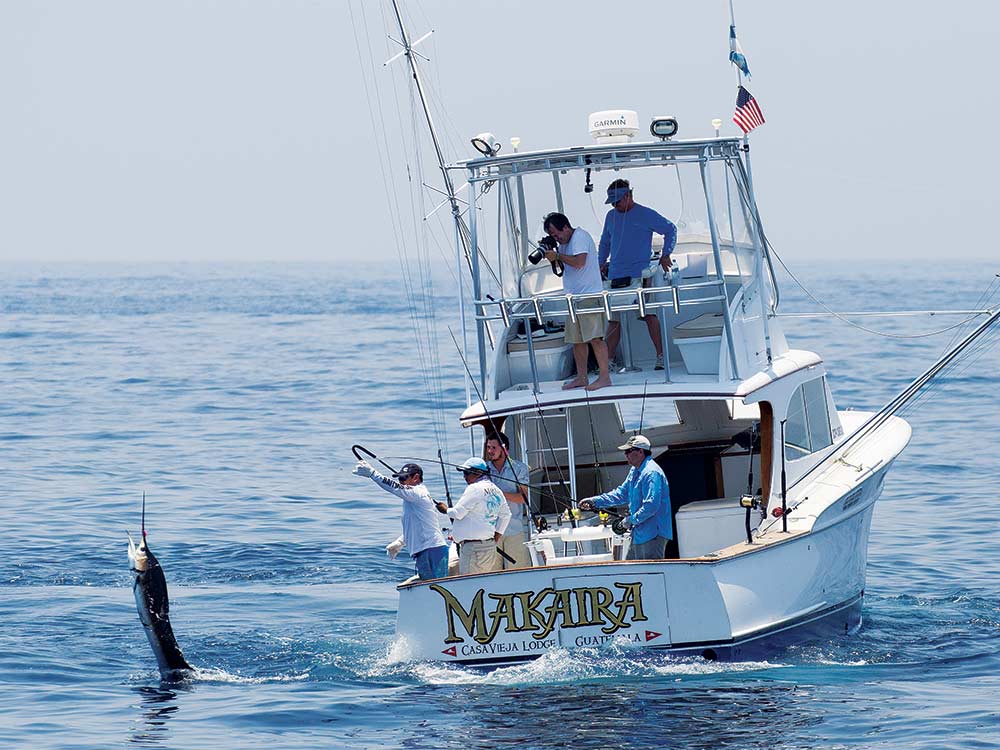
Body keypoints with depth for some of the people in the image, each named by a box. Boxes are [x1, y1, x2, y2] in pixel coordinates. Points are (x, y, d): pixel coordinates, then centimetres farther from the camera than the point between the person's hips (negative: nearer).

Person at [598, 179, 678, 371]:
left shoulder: (646, 215, -2)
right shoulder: (611, 216, 14)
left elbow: (670, 229, 5)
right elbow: (605, 242, 28)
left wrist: (666, 254, -1)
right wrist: (602, 262, 18)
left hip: (640, 274, -5)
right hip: (616, 275, 5)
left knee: (649, 315, -7)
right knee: (614, 318, 3)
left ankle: (661, 356, -2)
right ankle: (609, 359, 7)